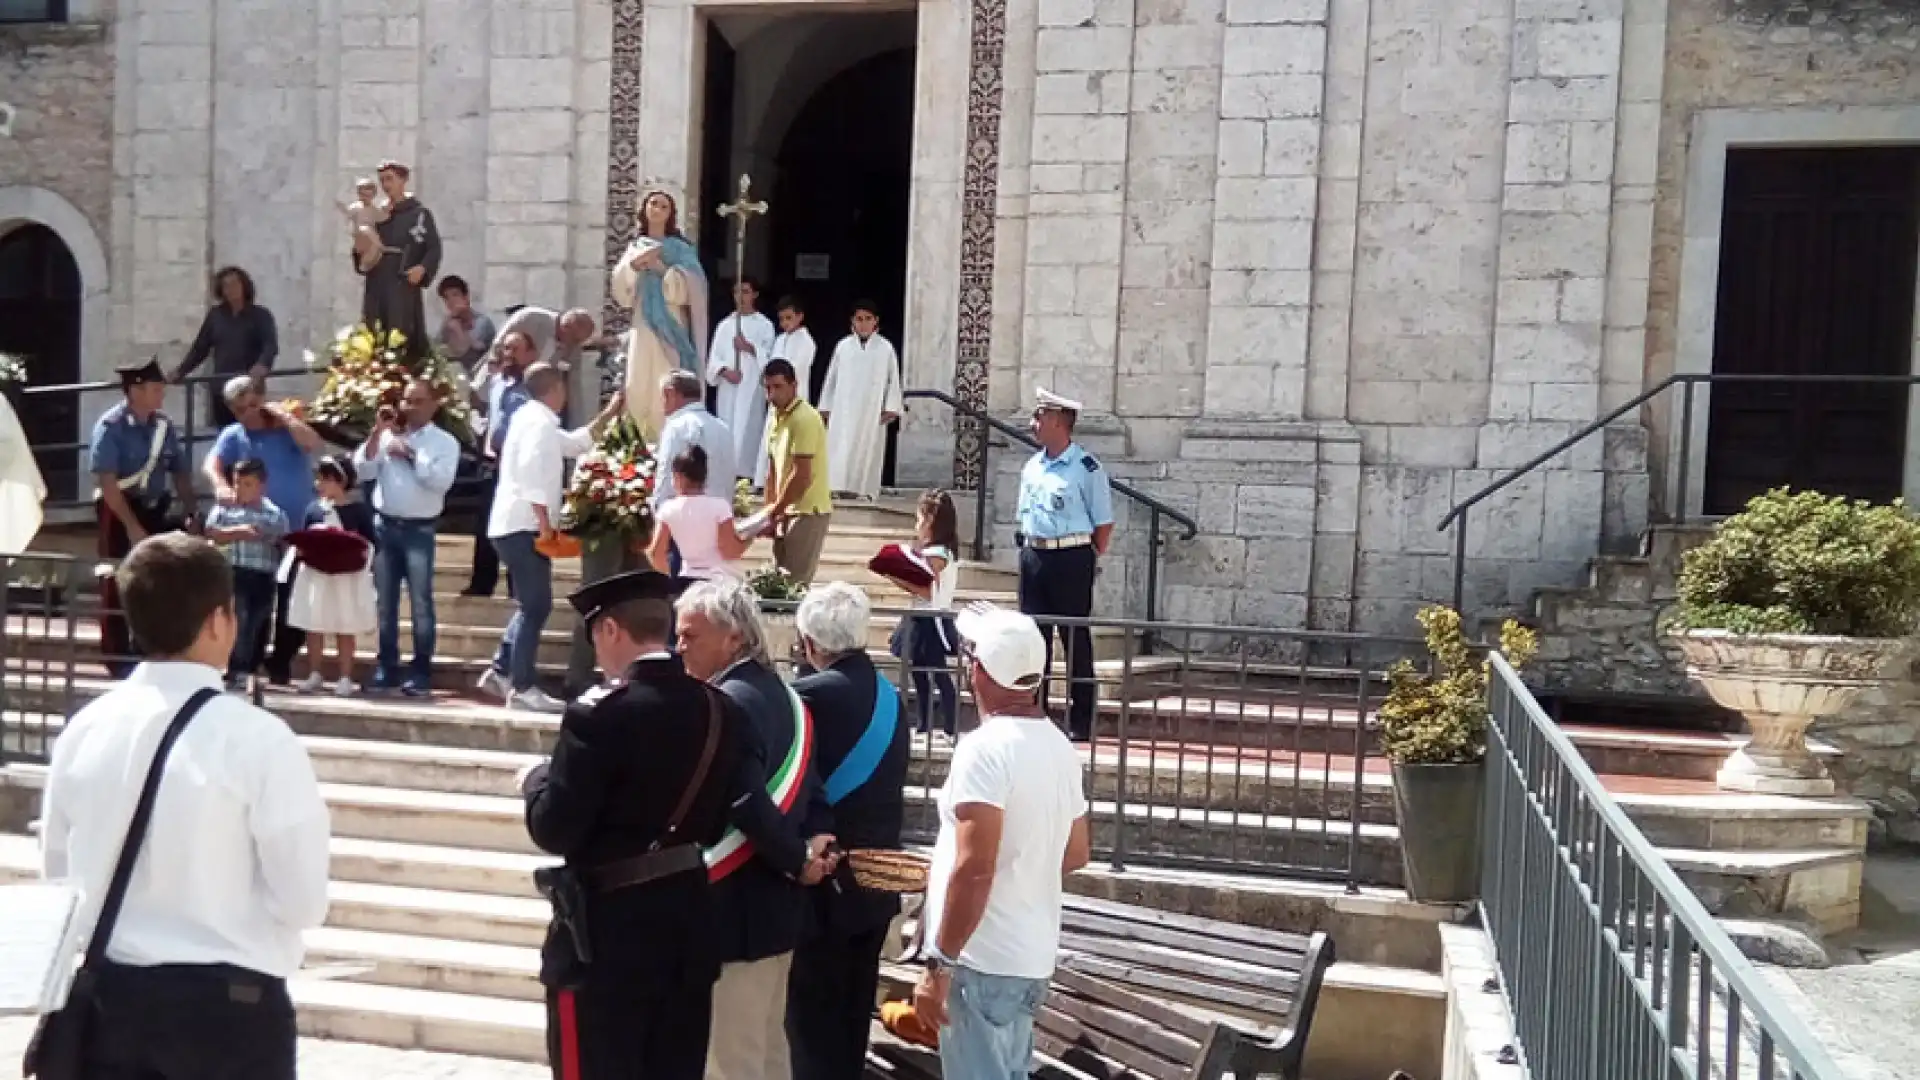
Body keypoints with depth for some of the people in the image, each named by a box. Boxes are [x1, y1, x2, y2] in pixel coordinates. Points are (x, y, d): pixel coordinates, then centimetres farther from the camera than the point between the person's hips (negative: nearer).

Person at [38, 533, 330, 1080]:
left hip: (107, 996, 5)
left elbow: (58, 879, 11)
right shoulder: (257, 737, -16)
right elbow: (304, 903, -11)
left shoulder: (83, 728, -1)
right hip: (227, 1002, -5)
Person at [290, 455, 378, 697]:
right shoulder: (314, 509, 6)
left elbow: (370, 543, -4)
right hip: (316, 575, 4)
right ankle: (315, 675, 19)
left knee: (345, 630, 3)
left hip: (348, 577, -4)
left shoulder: (358, 509, -4)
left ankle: (345, 678, 10)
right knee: (314, 628, 8)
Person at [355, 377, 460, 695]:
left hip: (420, 529, -3)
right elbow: (363, 470, 0)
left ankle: (421, 671, 1)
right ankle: (385, 667, 15)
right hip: (384, 525, 4)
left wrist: (410, 454, -10)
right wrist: (376, 432, -5)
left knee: (420, 601, -4)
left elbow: (441, 481, -14)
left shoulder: (445, 442, 1)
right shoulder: (387, 436, 10)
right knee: (384, 600, 7)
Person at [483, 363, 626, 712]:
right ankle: (522, 689, -3)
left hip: (516, 526, 10)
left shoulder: (534, 419, 18)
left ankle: (500, 671, 17)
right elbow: (531, 476, -24)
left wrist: (608, 414, 33)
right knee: (536, 607, -6)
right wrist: (546, 524, -24)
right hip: (525, 527, -10)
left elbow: (574, 444, 31)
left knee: (531, 605, 17)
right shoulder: (539, 422, -13)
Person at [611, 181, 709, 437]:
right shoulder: (635, 248, 14)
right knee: (639, 390, -4)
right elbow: (620, 292, 8)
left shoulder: (680, 249, 6)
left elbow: (685, 290, -4)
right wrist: (633, 265, -7)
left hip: (670, 329, -3)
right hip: (642, 327, 3)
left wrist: (660, 268, -13)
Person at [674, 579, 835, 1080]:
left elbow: (748, 805, -27)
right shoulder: (781, 694, 9)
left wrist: (797, 861, -14)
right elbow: (806, 787, 9)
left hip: (735, 911, -9)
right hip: (777, 904, 9)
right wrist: (814, 843, -6)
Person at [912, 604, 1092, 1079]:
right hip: (1031, 956, 8)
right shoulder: (1059, 747, 7)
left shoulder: (985, 747, -18)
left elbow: (974, 869, -24)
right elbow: (1076, 853, 18)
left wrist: (939, 964, -20)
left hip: (982, 959, -8)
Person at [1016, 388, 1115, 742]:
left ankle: (1081, 721, 9)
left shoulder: (1086, 467, -9)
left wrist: (1090, 561, -5)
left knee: (1076, 639, 1)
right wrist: (1028, 550, 13)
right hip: (1033, 555, 6)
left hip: (1071, 557, -6)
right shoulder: (1031, 467, 11)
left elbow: (1104, 522, -6)